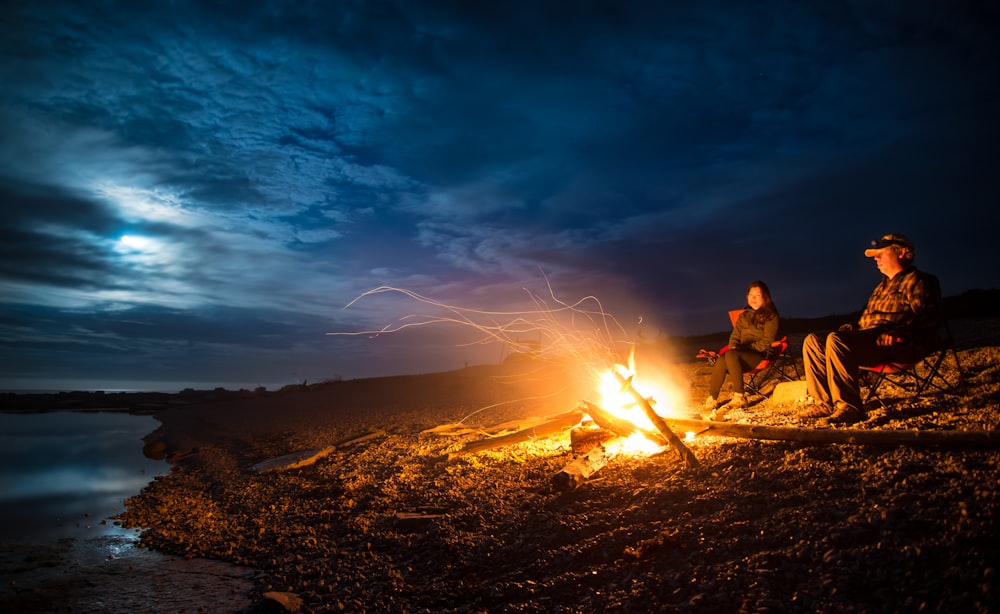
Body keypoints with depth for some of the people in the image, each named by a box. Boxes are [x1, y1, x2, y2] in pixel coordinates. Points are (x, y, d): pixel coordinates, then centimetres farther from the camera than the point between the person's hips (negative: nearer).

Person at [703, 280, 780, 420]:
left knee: (731, 355, -36)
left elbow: (767, 342, -4)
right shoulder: (744, 315, 24)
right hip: (741, 355, 5)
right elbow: (735, 335, 22)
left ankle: (740, 397, -34)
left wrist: (746, 348, -14)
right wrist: (734, 346, -1)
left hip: (760, 355, -5)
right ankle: (711, 400, -33)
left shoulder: (771, 317, 5)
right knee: (722, 360, -31)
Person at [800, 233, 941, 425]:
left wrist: (897, 332, -28)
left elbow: (927, 316, -13)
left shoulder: (915, 281, 3)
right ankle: (824, 402, -11)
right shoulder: (883, 286, 30)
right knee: (812, 340, -4)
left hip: (896, 345, -9)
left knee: (836, 339, -35)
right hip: (866, 338, 9)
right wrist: (850, 328, 14)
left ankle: (849, 407, -35)